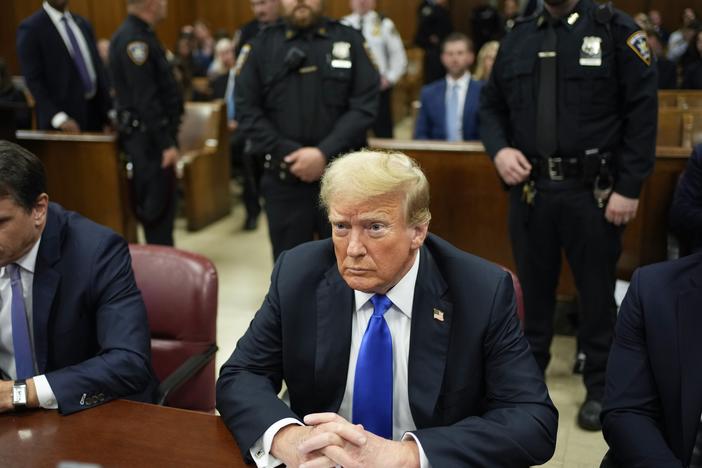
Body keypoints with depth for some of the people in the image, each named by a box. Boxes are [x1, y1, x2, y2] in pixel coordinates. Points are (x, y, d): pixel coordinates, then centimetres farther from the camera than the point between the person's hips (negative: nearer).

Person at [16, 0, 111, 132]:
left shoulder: (83, 24, 13)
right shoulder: (31, 28, -6)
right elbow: (33, 80, -12)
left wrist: (108, 114, 9)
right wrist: (58, 118, -22)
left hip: (94, 112, 6)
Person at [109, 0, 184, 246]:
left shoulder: (141, 34, 14)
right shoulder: (133, 39, -16)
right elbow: (145, 99, -21)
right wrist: (166, 143, -21)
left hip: (153, 134, 10)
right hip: (148, 136, -10)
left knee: (163, 204, 15)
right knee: (157, 207, -3)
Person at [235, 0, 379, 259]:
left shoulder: (350, 40, 4)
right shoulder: (260, 46, 5)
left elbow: (365, 105, -4)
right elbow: (247, 111, -1)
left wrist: (325, 153, -15)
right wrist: (289, 154, -12)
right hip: (283, 179, 0)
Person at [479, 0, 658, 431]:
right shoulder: (518, 38, 9)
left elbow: (642, 113, -8)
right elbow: (492, 105, 15)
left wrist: (630, 188, -12)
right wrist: (498, 149, -6)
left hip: (593, 192, -3)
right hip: (529, 187, 3)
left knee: (597, 291, 8)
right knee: (535, 283, 15)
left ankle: (600, 387, 25)